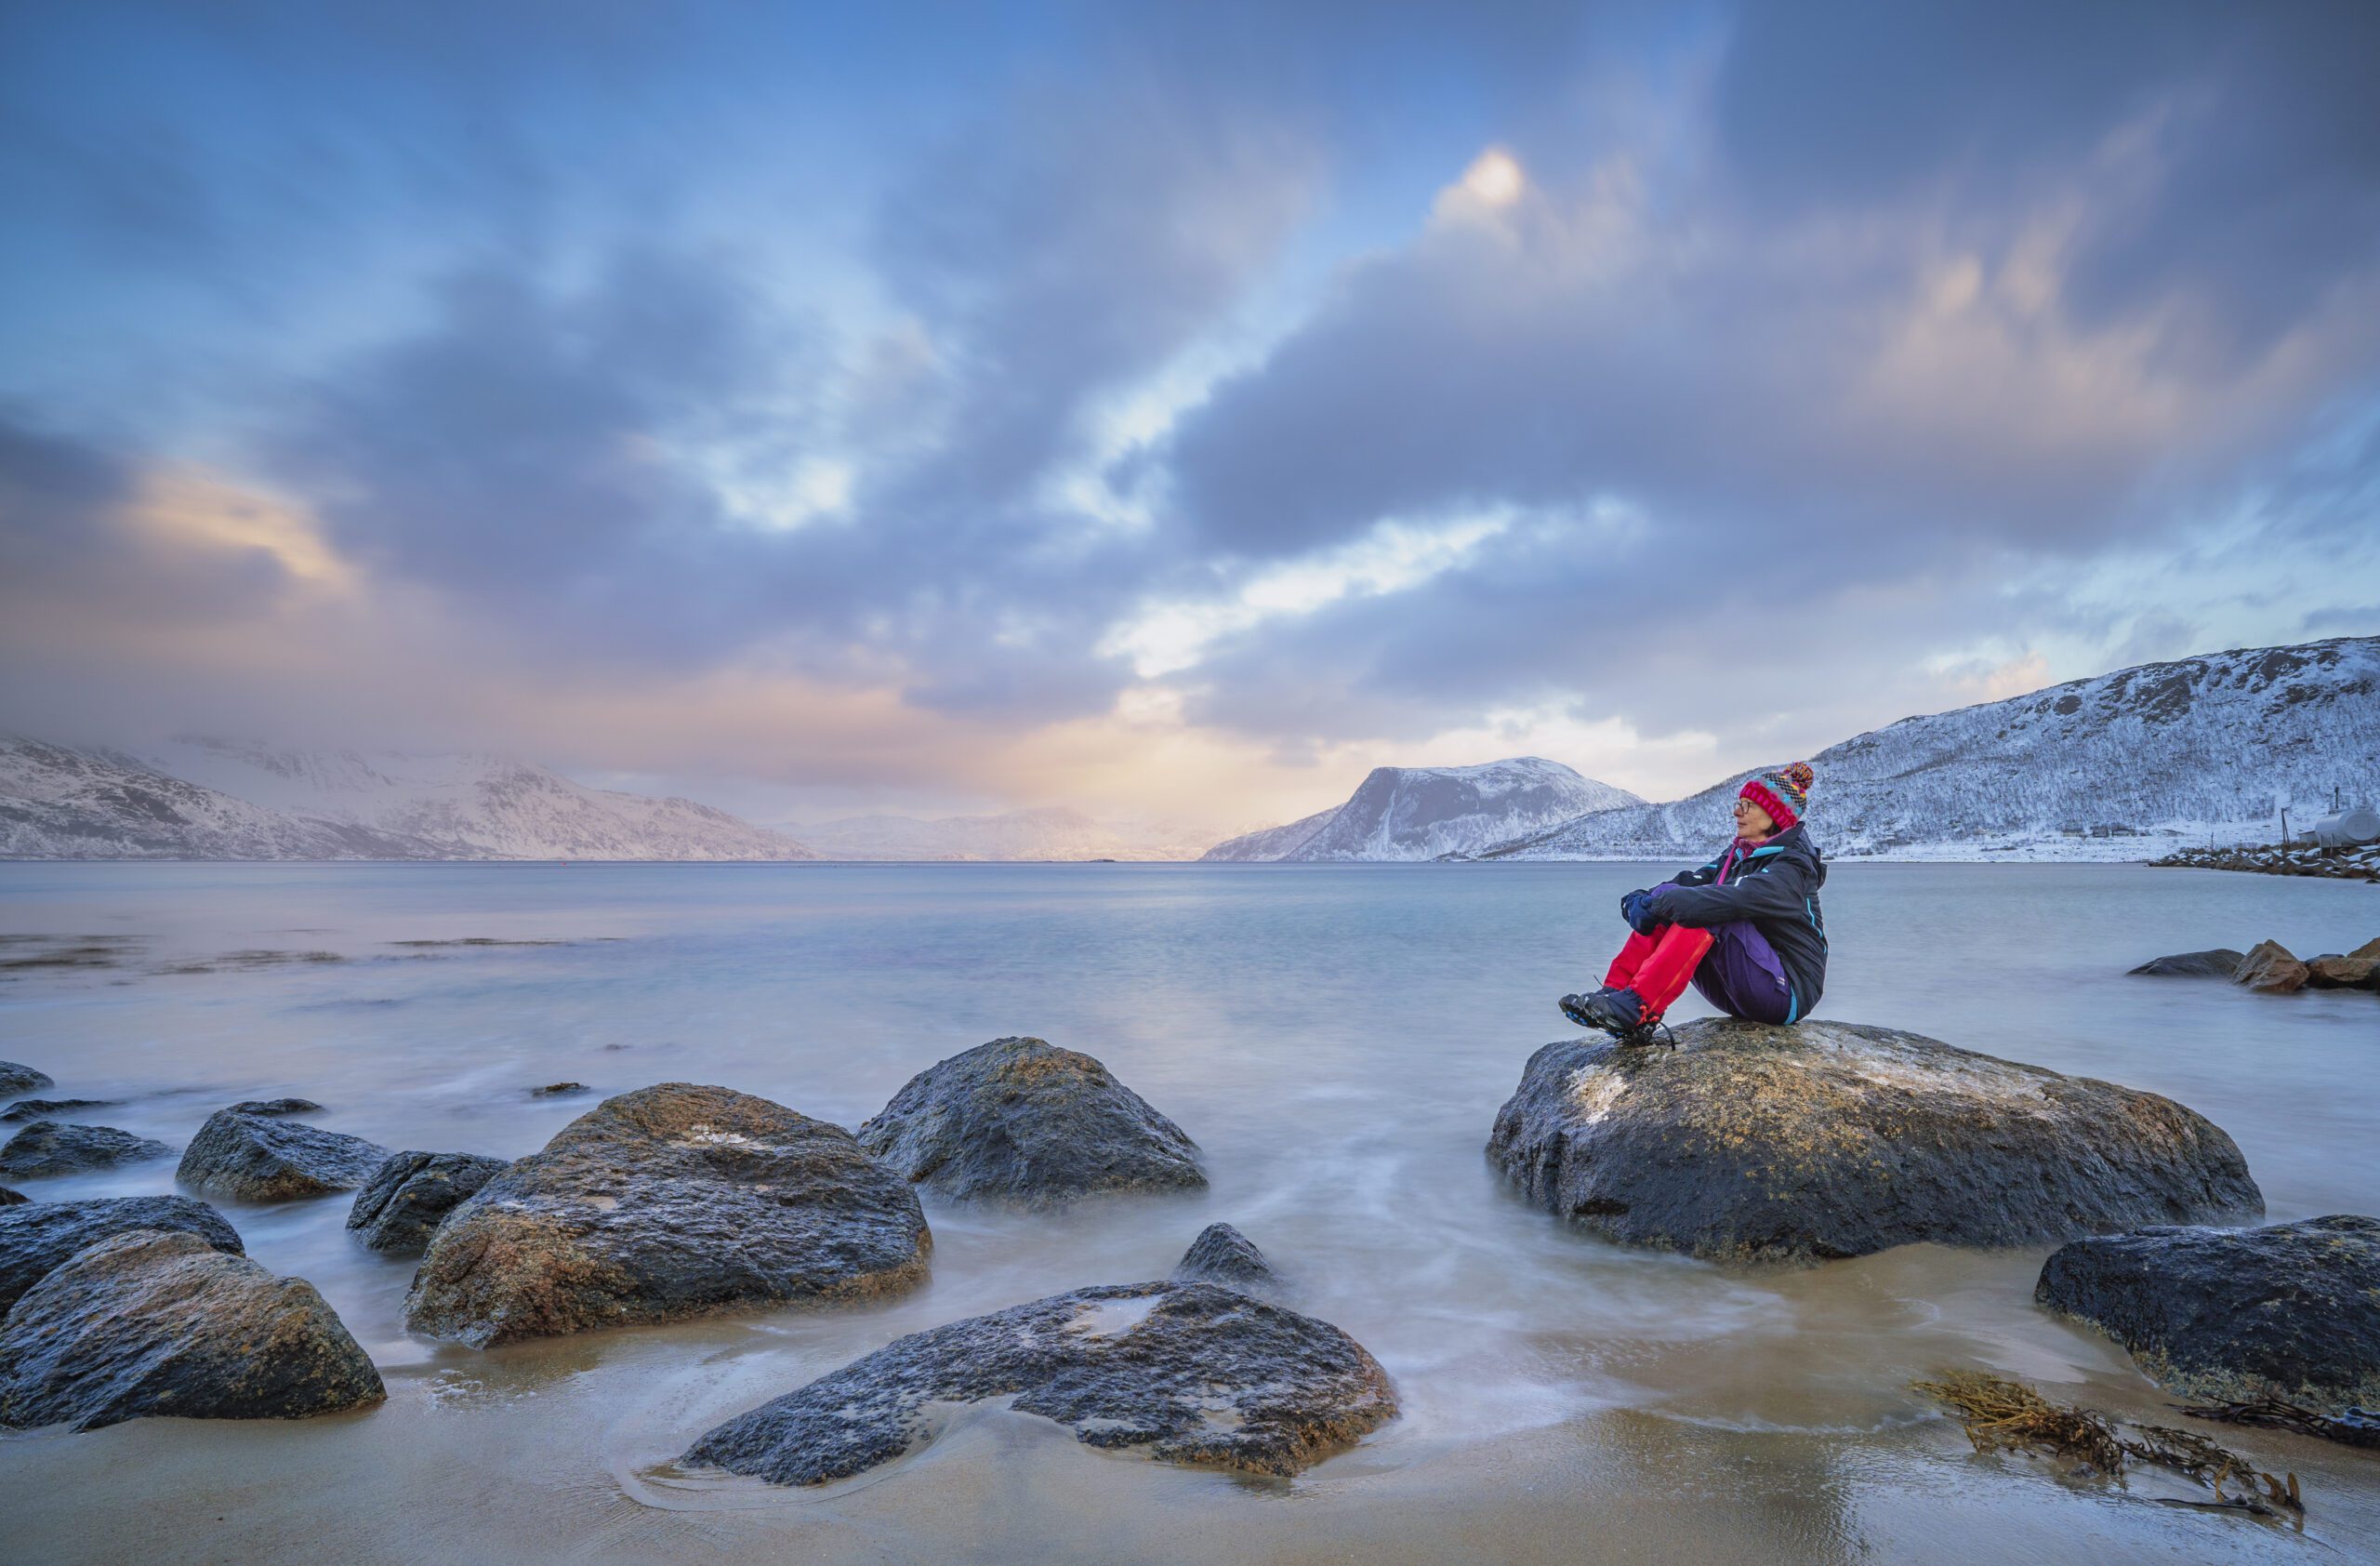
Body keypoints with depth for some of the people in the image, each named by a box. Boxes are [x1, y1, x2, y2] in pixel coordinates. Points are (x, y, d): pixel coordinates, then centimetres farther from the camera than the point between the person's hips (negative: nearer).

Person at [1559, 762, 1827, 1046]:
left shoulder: (1793, 865, -12)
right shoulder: (1739, 855, 13)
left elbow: (1738, 899, -32)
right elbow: (1690, 882, -1)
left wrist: (1659, 903, -37)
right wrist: (1643, 899, -21)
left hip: (1790, 994, -7)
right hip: (1739, 992, 7)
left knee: (1705, 910, -29)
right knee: (1667, 896, -8)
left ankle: (1637, 1008, -40)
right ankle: (1615, 991, -23)